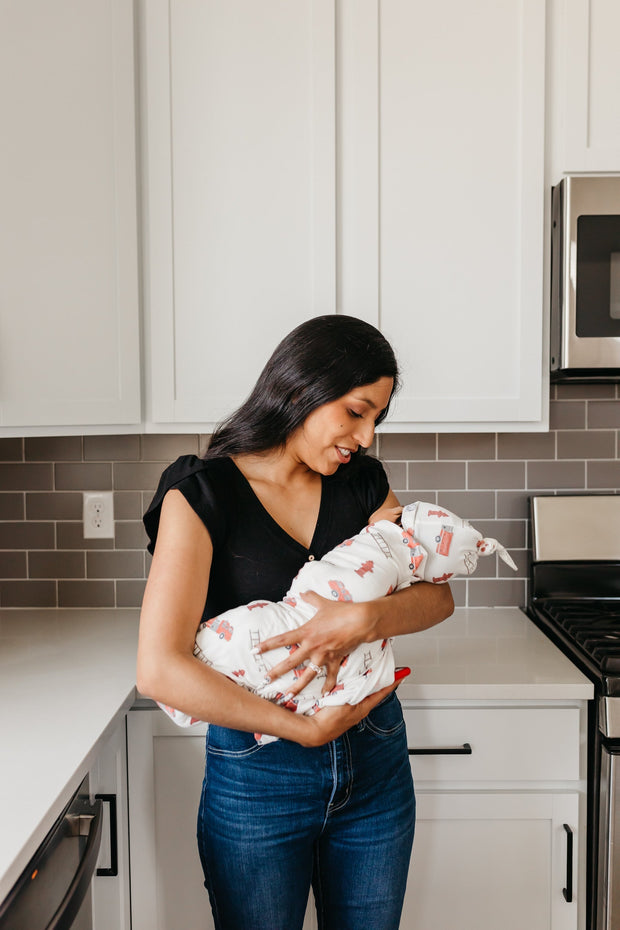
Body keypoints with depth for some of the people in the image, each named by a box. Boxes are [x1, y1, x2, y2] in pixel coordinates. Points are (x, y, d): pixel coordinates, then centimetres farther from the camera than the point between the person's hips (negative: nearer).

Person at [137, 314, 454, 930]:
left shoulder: (362, 483, 2)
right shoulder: (202, 493, -14)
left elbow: (438, 595, -1)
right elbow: (159, 670, -22)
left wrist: (364, 620, -22)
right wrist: (305, 729, -19)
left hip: (374, 764, 5)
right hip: (256, 776, -4)